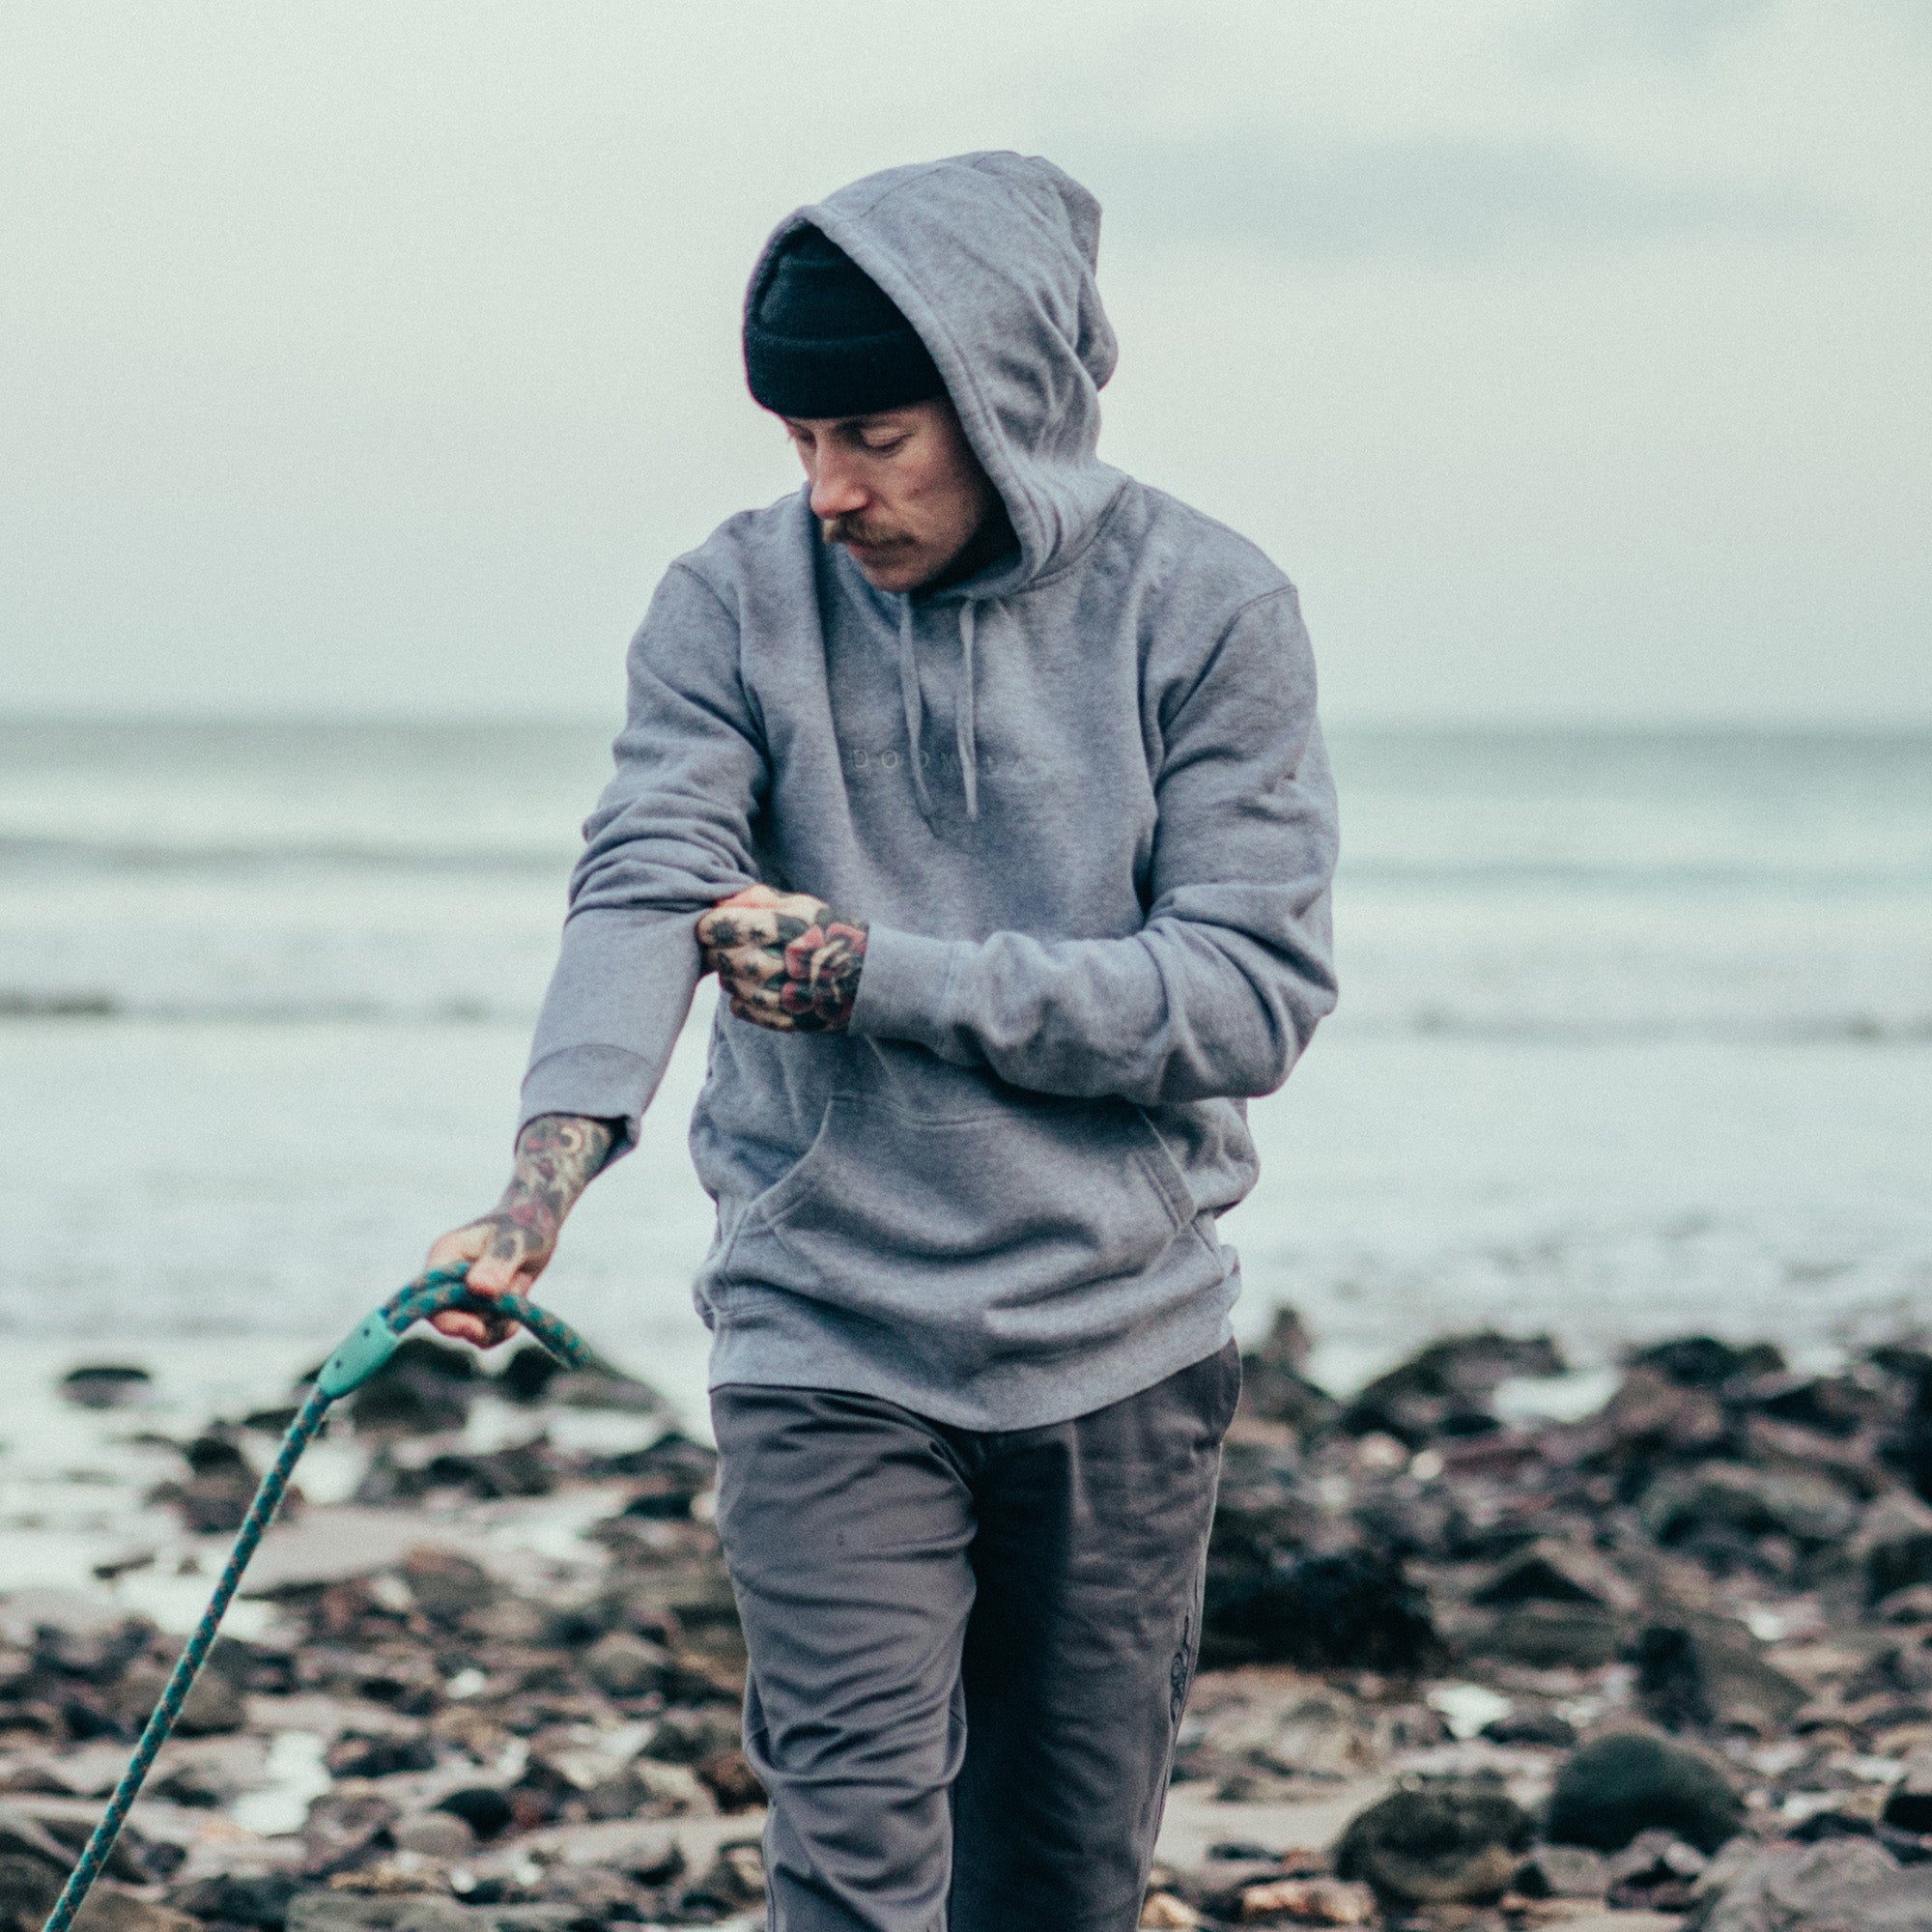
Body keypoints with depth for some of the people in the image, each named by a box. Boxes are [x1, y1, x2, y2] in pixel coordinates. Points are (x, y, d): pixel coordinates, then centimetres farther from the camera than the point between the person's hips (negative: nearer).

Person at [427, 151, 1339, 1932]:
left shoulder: (1208, 612, -6)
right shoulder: (736, 608, -3)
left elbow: (1256, 993, -11)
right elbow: (647, 887, -17)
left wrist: (891, 978, -18)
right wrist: (548, 1169, -35)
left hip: (1123, 1351, 1)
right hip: (826, 1353, -1)